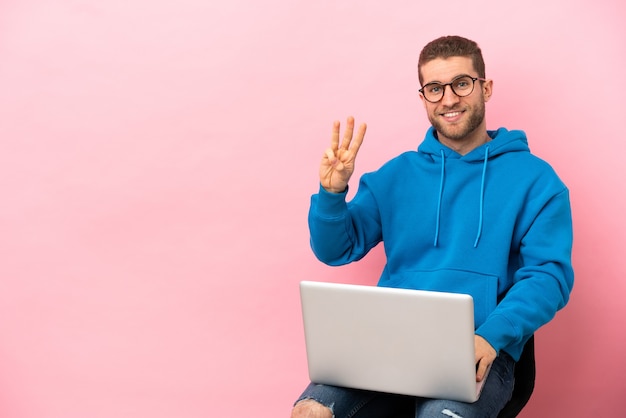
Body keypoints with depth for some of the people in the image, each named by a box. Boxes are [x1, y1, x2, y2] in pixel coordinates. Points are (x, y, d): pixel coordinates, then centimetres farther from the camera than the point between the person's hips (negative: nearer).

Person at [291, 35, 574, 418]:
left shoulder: (534, 178, 5)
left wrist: (491, 337, -18)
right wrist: (332, 193, -6)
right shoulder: (397, 174, 15)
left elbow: (550, 273, -2)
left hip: (480, 350, -3)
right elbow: (337, 251, 15)